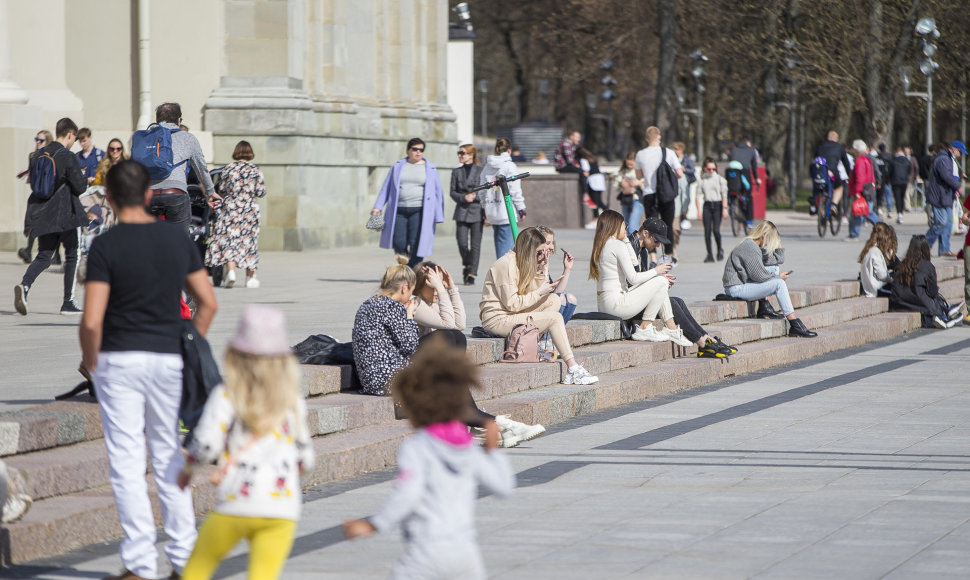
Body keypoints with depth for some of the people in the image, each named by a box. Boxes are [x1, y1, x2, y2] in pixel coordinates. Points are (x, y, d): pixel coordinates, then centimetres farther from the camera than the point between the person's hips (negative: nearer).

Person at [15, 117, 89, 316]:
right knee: (72, 255, 8)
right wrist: (84, 178, 8)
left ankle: (24, 285, -19)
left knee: (43, 257, 9)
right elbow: (80, 187, -14)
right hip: (65, 214, -6)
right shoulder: (68, 158, -14)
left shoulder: (39, 155, 7)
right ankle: (68, 302, 10)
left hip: (42, 214, 6)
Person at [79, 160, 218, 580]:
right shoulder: (177, 238, 3)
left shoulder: (105, 246, -12)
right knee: (170, 459, 13)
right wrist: (188, 348, 16)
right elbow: (208, 302, 6)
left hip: (120, 360, -4)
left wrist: (90, 361, 0)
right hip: (169, 358, 4)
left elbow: (92, 320, -17)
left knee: (127, 463, 0)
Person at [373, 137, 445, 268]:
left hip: (419, 212, -1)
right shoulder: (398, 166, 12)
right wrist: (378, 207, 4)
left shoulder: (430, 169, 8)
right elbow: (386, 187, 14)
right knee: (399, 244, -9)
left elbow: (438, 193, 8)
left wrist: (438, 217, 3)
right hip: (399, 211, 1)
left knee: (416, 245, -10)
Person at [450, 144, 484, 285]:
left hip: (477, 211, -2)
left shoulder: (481, 171, 2)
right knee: (462, 243, -6)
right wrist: (464, 197, -10)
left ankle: (471, 274, 0)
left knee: (475, 244, -4)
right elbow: (453, 192, 8)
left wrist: (475, 197, -14)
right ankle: (467, 265, 21)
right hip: (462, 211, 2)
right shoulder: (456, 173, 11)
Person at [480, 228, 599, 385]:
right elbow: (512, 304, -20)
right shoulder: (506, 264, -16)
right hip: (497, 319, -10)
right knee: (554, 318, -19)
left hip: (511, 314, 10)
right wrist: (540, 292, -14)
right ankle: (573, 369, -22)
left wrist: (539, 268, 0)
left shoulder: (522, 264, 13)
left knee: (554, 300, -1)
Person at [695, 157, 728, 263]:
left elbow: (724, 194, 2)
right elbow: (699, 195, 6)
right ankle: (709, 254, 3)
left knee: (716, 229, -12)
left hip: (717, 205, -2)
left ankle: (720, 249, 13)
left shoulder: (720, 178, 4)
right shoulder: (702, 180, 7)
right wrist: (699, 210, -1)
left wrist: (724, 209, -6)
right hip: (707, 205, 2)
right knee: (707, 230, -3)